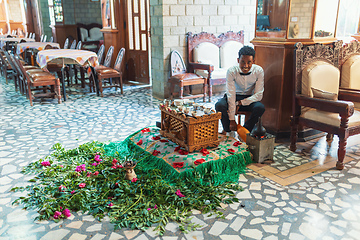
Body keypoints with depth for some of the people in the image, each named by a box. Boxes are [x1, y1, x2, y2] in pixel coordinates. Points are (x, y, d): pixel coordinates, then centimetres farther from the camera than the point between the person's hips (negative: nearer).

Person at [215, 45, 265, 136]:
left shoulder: (259, 71, -16)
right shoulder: (231, 71, -21)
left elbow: (259, 95, -15)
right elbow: (231, 95, -24)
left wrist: (240, 103, -26)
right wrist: (232, 120, -27)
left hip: (249, 99, 1)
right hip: (234, 97, -1)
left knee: (260, 107, -32)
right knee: (219, 105, -32)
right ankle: (229, 131, -8)